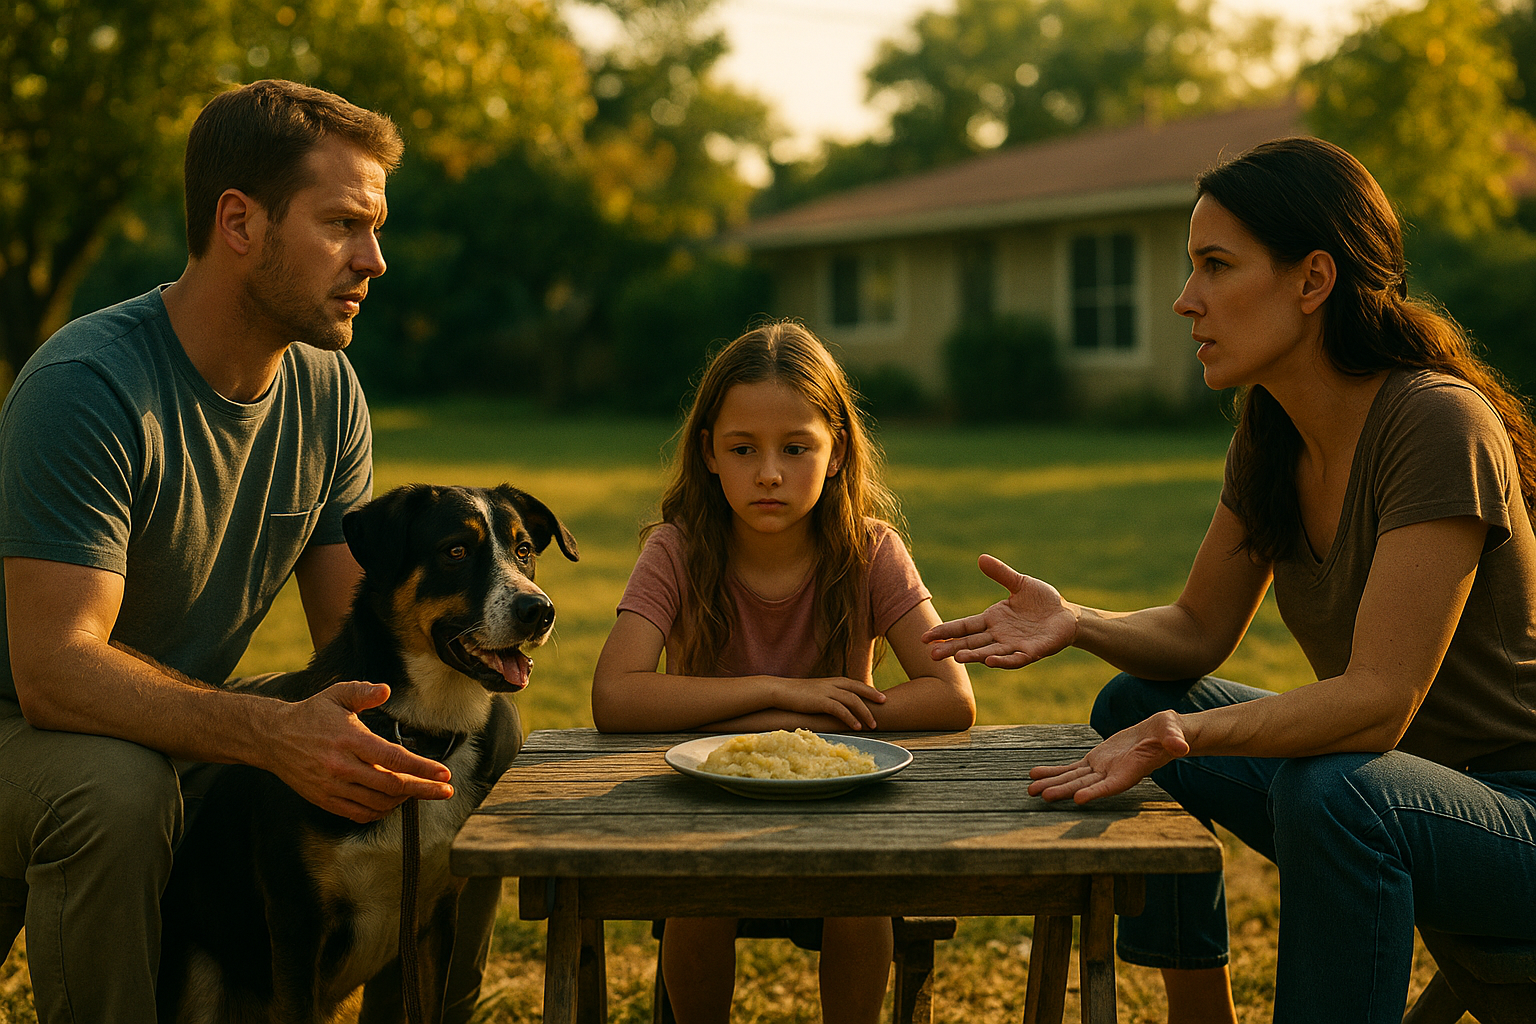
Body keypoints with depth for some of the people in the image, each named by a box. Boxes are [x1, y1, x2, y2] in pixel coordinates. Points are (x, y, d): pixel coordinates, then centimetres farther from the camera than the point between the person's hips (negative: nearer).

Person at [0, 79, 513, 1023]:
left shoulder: (328, 390, -2)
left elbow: (357, 629, 0)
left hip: (194, 740, 7)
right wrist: (273, 734, -45)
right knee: (116, 786, -39)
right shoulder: (88, 387, -25)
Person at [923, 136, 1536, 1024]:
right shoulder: (1269, 433, 1)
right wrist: (1076, 623, -12)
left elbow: (1379, 700, -29)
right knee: (1133, 704, 8)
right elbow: (1198, 632, 7)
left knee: (1332, 791, -36)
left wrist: (1187, 734, -42)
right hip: (1378, 778, 8)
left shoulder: (1437, 424, -23)